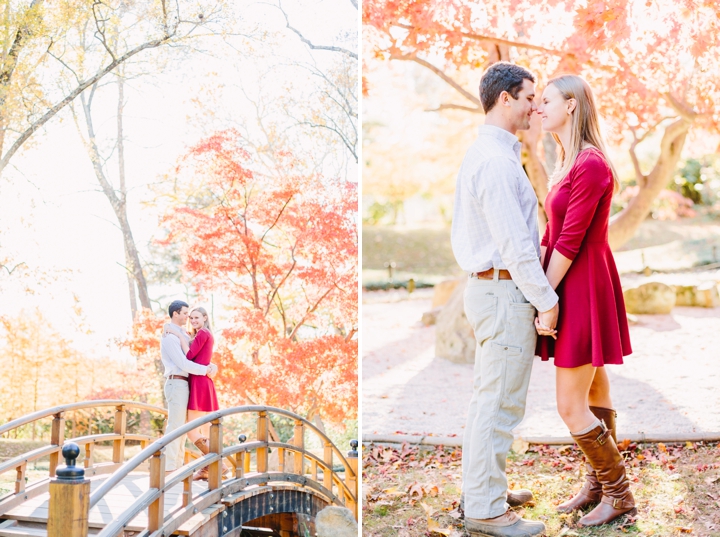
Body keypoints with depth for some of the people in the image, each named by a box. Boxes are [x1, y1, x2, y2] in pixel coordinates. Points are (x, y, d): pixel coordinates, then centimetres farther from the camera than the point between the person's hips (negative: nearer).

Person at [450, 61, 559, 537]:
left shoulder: (482, 154, 15)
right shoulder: (497, 161, -18)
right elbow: (514, 243, -22)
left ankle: (482, 489, 29)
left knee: (487, 398, 18)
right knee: (501, 404, -4)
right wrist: (546, 300, -15)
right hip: (506, 290, -11)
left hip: (487, 284, 11)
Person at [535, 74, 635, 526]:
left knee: (571, 407, -4)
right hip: (573, 288, 10)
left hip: (583, 291, -10)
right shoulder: (570, 163, 12)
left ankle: (619, 494, 11)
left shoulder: (591, 165, -20)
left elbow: (570, 241, -21)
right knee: (595, 396, 17)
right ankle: (598, 485, 28)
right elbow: (553, 235, 12)